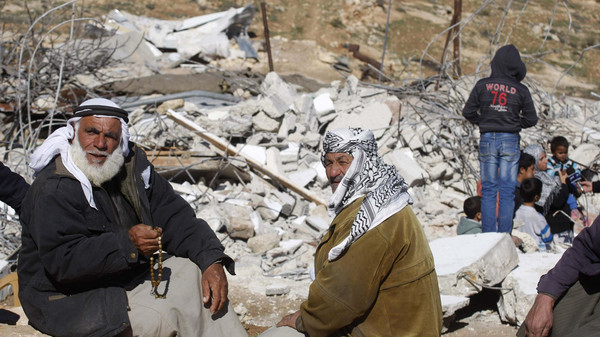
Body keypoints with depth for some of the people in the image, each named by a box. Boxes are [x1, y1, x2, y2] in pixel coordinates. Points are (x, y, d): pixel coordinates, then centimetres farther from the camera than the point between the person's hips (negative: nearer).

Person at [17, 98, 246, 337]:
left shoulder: (132, 167, 2)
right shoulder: (54, 190, -20)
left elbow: (176, 217, 1)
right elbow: (62, 260, -29)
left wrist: (212, 261, -13)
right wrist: (126, 243, -37)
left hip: (129, 275, 8)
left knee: (196, 276, -3)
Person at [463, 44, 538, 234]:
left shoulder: (482, 85, -1)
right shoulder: (521, 90, -1)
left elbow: (468, 112, 1)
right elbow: (531, 119, 1)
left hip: (487, 139, 1)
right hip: (510, 140, -1)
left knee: (488, 189, 5)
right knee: (507, 190, 3)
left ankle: (488, 235, 3)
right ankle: (504, 235, 2)